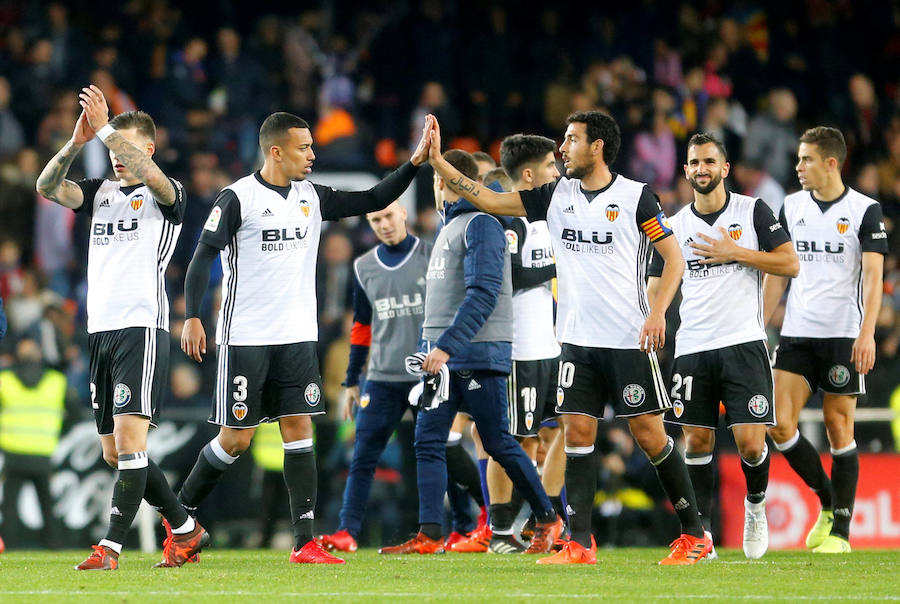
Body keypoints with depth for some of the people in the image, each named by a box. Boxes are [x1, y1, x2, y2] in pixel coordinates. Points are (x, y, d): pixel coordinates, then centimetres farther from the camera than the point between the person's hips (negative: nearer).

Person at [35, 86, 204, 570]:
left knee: (129, 440, -16)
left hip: (142, 328, -7)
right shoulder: (101, 192, 16)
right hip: (101, 331, 7)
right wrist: (77, 142, -16)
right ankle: (185, 530, 23)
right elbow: (47, 187, -1)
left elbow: (148, 174, -24)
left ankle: (110, 547, -18)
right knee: (115, 453, 9)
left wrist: (106, 128, -28)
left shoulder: (166, 195, 0)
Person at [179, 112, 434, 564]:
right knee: (236, 437, -3)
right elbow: (202, 258, -9)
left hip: (297, 337, 5)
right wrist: (192, 318, -17)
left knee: (299, 429, -2)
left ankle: (305, 543, -4)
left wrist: (416, 161, 0)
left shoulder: (312, 197, 9)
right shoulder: (237, 199, -8)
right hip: (244, 338, -5)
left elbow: (373, 201, 12)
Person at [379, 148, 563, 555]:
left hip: (478, 355, -9)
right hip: (445, 356, 9)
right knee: (427, 441, -2)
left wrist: (446, 346, -25)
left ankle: (548, 519, 13)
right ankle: (429, 535, -5)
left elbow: (483, 295, -20)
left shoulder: (481, 225, -10)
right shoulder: (450, 228, 18)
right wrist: (437, 347, 17)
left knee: (498, 444, -2)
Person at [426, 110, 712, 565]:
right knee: (577, 433, -2)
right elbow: (487, 200, 8)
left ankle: (694, 535, 8)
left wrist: (657, 312, -15)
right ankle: (579, 544, 0)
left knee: (648, 433, -3)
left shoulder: (635, 196, -6)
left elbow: (674, 257, -3)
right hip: (577, 340, 5)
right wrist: (437, 161, 1)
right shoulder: (555, 196, 7)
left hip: (629, 339, -5)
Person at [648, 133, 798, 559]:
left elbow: (791, 264, -2)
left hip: (743, 343, -2)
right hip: (693, 349, 2)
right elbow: (656, 288, 12)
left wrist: (736, 253, -11)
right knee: (697, 442, 0)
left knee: (751, 443, -9)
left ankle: (756, 504, 20)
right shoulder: (676, 226, 10)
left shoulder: (753, 211, 3)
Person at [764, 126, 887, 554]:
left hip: (844, 336, -4)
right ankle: (829, 503, 15)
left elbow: (873, 275, -8)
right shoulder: (792, 207, 10)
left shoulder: (865, 210, -3)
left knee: (839, 429, -2)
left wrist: (867, 333, -19)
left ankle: (840, 530, 5)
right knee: (779, 425, -6)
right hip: (796, 336, 4)